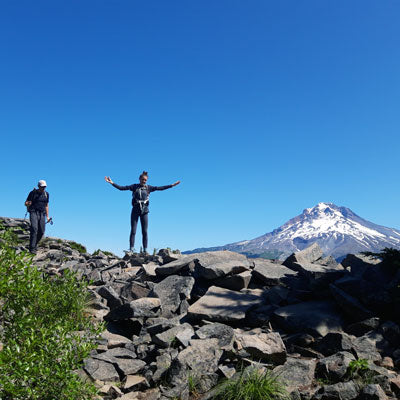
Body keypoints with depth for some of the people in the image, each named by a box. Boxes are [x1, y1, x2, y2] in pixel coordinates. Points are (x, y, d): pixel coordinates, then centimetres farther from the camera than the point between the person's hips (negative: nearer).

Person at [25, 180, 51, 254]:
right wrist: (28, 203, -22)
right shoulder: (33, 193, -2)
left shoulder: (46, 194, 10)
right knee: (34, 229, -20)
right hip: (33, 212, -4)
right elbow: (26, 203, 2)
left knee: (41, 232, -3)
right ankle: (32, 248, -19)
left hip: (42, 214, 4)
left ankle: (35, 244, 22)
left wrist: (47, 216, 14)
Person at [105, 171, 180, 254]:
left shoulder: (148, 188, 6)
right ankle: (131, 250, 0)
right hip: (135, 211, -1)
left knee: (145, 232, 1)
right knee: (133, 231, -2)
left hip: (144, 211, 1)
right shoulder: (134, 186, 4)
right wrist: (112, 183, -10)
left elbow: (160, 188, 3)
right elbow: (121, 188, -1)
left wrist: (172, 185, -2)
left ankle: (145, 250, 5)